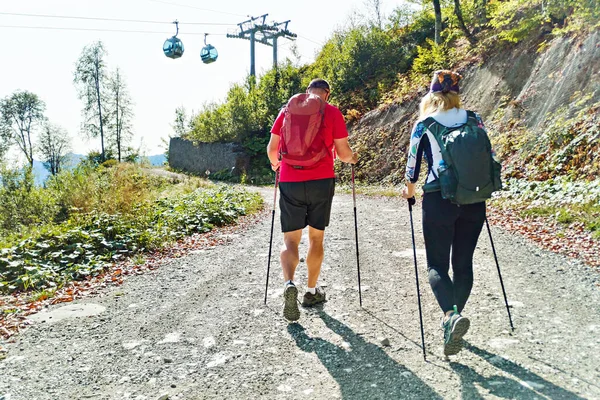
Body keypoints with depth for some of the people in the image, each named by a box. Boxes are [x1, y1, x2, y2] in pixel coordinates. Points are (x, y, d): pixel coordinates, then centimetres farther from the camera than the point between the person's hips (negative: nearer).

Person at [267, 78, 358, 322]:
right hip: (321, 180, -1)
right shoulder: (332, 112, 2)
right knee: (316, 237, 14)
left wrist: (275, 164, 30)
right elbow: (343, 153, -1)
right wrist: (352, 158, 22)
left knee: (290, 239, 6)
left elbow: (272, 148, 10)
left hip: (290, 182, 1)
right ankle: (311, 291, 23)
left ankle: (289, 284, -18)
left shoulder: (287, 110, 8)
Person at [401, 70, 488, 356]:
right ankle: (452, 317, 23)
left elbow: (413, 161, 5)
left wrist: (410, 189, 23)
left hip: (439, 200, -3)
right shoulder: (474, 120, 7)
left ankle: (452, 314, -20)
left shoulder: (424, 124, 0)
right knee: (463, 262, 14)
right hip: (474, 200, 3)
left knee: (437, 264, 4)